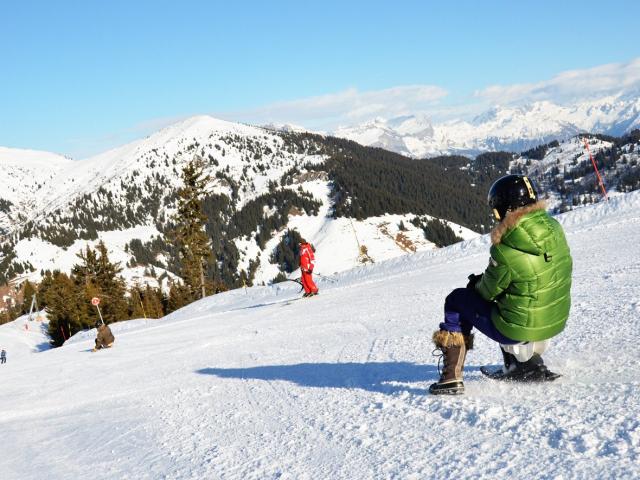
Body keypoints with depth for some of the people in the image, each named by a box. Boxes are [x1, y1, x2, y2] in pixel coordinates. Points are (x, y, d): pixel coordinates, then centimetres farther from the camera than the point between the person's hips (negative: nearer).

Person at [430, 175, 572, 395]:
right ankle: (527, 363, 31)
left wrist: (476, 283, 14)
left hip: (518, 330, -7)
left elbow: (489, 291, -10)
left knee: (457, 300, 11)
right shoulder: (554, 228, -4)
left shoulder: (506, 251, -25)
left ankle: (452, 377, 11)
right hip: (557, 321, 7)